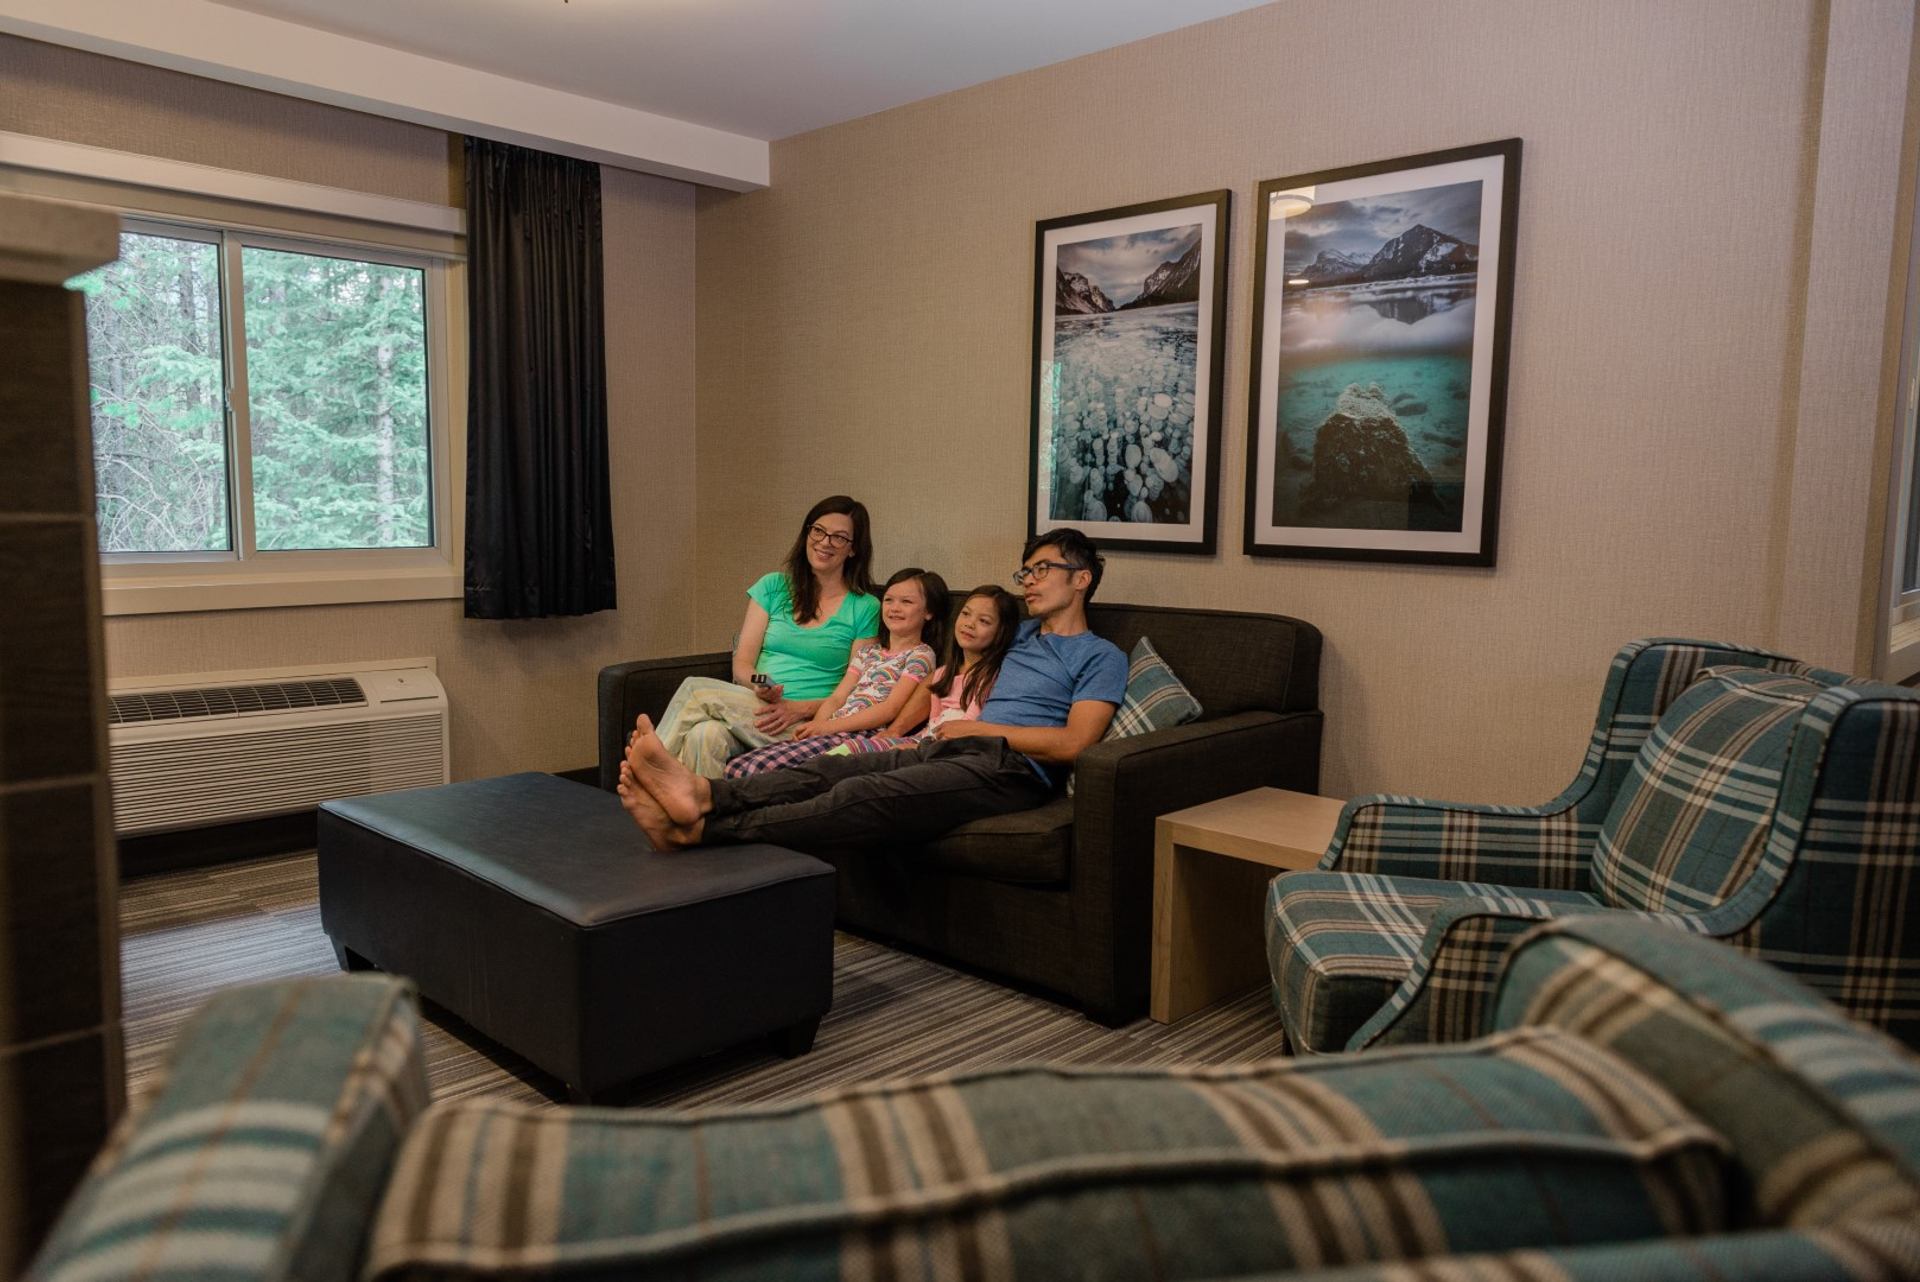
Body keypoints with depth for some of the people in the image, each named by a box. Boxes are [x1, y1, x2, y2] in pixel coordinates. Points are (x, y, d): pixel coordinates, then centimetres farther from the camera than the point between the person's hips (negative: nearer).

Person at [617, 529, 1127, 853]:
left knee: (863, 796, -30)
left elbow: (1073, 743, -8)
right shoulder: (1024, 635, 32)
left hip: (1011, 767, -8)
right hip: (950, 748, 8)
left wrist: (976, 727, -4)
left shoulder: (1101, 657, 8)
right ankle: (702, 793, -42)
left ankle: (700, 828, -44)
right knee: (829, 769, -21)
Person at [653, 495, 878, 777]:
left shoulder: (865, 609, 7)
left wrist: (801, 709, -14)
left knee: (696, 690, -25)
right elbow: (742, 663, 10)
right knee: (707, 735, -35)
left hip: (805, 725, -3)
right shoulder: (773, 586, 16)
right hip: (753, 706, 3)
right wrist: (759, 687, -14)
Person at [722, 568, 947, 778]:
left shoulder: (921, 655, 4)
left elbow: (890, 709, -8)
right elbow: (837, 697, 18)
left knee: (761, 767, -27)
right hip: (831, 730, 7)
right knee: (736, 767, -14)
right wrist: (815, 725, -4)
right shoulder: (868, 651, 26)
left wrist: (828, 726, -14)